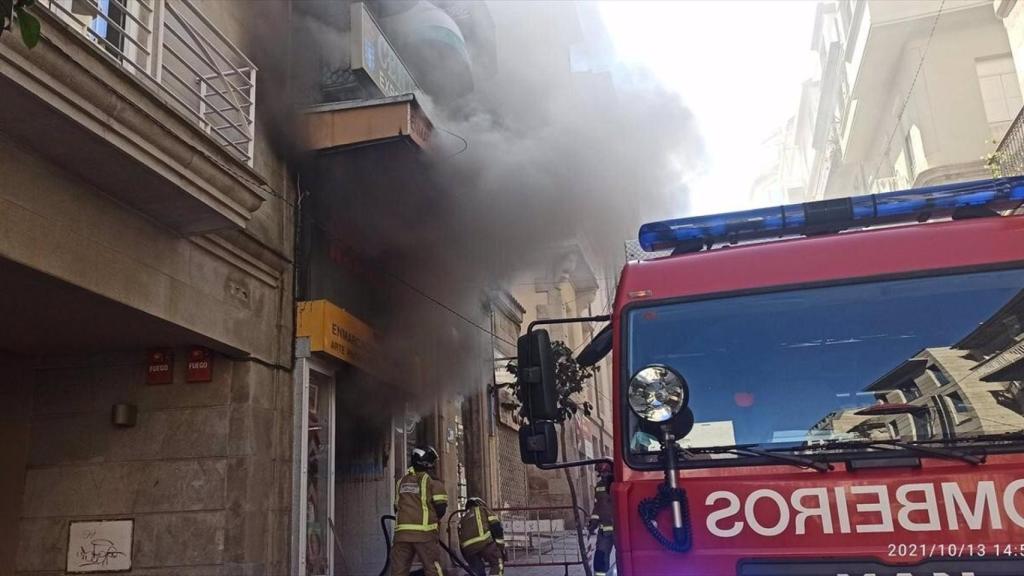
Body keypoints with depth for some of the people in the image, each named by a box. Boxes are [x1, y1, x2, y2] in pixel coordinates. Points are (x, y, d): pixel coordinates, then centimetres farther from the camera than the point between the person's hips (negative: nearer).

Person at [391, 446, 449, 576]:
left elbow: (397, 507, 19)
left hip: (401, 532, 4)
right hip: (425, 532, -4)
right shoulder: (432, 482, -1)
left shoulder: (401, 482, 16)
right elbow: (441, 508, -5)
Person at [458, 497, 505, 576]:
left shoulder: (463, 518, 37)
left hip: (468, 547, 4)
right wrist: (501, 547, 9)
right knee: (498, 564, 8)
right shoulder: (484, 510, 26)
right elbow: (496, 528, 10)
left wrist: (468, 560, 37)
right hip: (484, 542, -4)